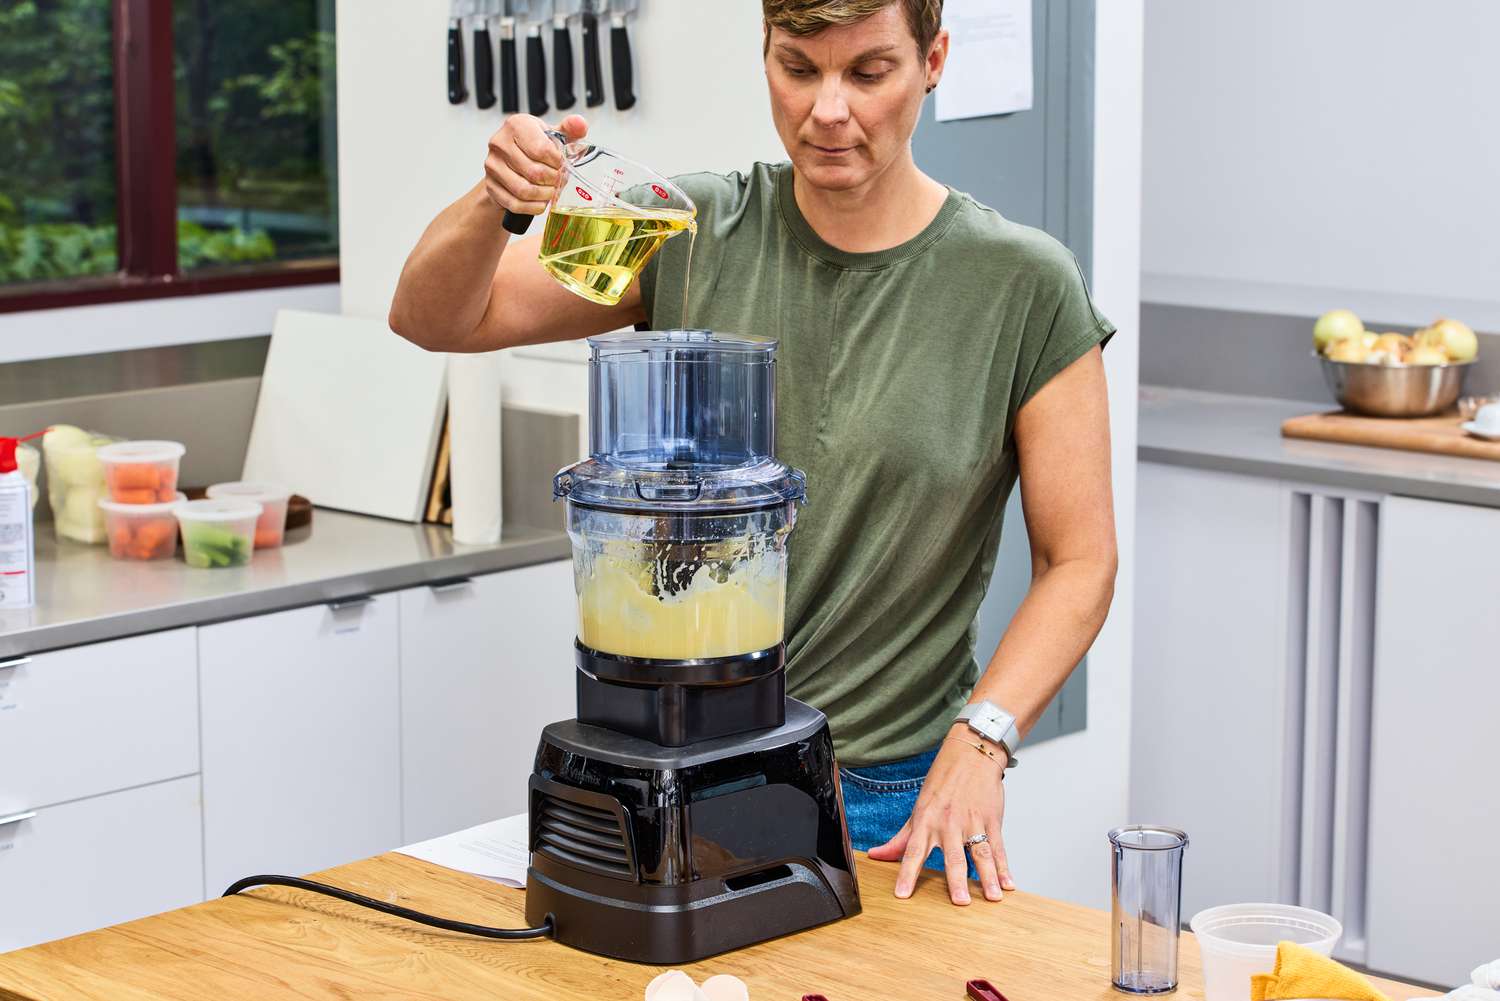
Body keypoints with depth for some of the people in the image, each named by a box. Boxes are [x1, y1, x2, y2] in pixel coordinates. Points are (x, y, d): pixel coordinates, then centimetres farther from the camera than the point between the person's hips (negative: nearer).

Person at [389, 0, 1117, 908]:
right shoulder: (694, 231, 1)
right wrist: (493, 206, -19)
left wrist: (980, 741, -18)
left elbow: (1079, 562, -4)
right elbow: (434, 319, 2)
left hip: (891, 805, -2)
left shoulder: (1022, 284, -6)